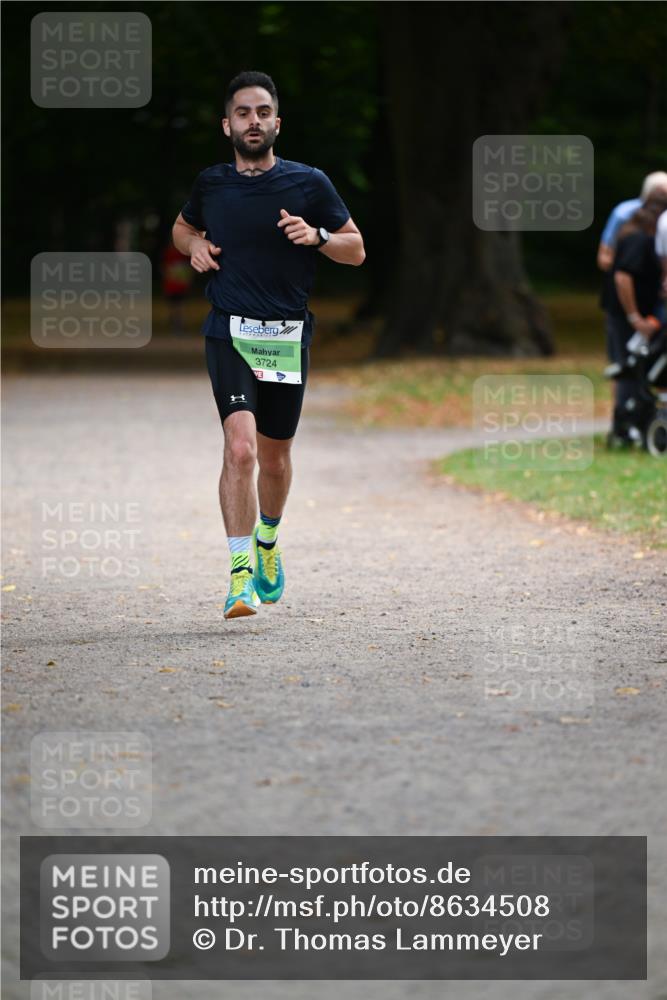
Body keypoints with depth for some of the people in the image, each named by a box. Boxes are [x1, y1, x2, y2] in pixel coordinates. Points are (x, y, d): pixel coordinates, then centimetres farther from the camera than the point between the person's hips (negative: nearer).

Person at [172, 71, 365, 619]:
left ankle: (267, 542, 43)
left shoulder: (309, 183, 1)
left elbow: (356, 249, 7)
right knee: (240, 446, -20)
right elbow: (183, 226, 26)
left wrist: (316, 236, -13)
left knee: (274, 456, 13)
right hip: (229, 332, -1)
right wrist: (194, 245, 3)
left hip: (288, 336, 1)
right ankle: (242, 576, -21)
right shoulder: (210, 184, 5)